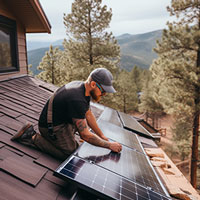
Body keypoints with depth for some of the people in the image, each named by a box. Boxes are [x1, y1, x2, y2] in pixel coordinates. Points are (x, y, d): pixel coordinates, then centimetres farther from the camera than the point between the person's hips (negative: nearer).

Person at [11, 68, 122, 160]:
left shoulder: (83, 87, -5)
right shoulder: (77, 100, -35)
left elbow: (88, 115, 6)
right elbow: (85, 135, -29)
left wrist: (102, 136, 7)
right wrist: (109, 145, -18)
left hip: (63, 118, 9)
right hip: (50, 126, -9)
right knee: (72, 153, -8)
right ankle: (33, 137, -4)